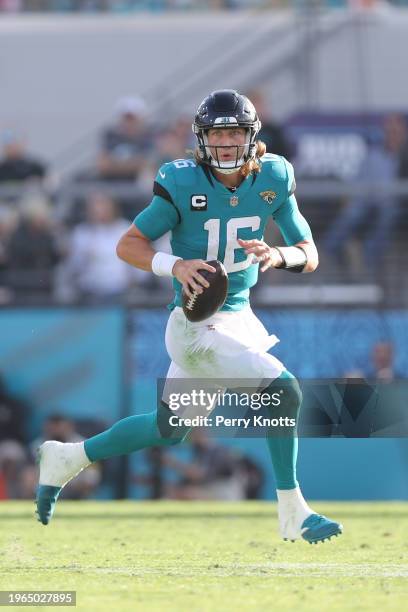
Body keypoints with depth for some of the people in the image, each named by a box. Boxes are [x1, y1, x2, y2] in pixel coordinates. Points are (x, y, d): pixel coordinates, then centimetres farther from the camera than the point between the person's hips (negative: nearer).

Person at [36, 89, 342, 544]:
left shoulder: (273, 179, -1)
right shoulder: (182, 184, -14)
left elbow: (310, 256, 1)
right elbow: (127, 245, -9)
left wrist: (279, 255, -21)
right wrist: (175, 265, -27)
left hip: (238, 315, 7)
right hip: (198, 322, -7)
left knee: (169, 429, 19)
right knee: (282, 390, -18)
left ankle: (67, 459, 37)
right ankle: (292, 515, -5)